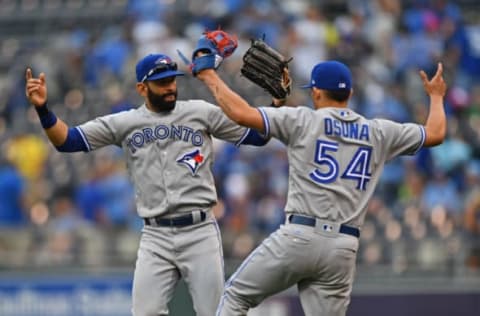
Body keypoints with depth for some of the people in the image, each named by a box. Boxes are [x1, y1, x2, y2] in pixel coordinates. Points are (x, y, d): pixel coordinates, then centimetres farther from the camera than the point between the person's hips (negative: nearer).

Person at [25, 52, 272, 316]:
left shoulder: (201, 113, 6)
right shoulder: (124, 123, 7)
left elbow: (258, 134, 7)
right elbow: (67, 140, 3)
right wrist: (42, 108, -12)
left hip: (200, 232, -1)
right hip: (155, 237, 1)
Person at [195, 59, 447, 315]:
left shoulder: (303, 120, 1)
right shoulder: (378, 132, 12)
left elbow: (242, 114, -6)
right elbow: (435, 134, 22)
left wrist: (210, 78, 9)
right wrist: (436, 96, 41)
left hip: (299, 237, -4)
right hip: (344, 248, 4)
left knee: (237, 295, 11)